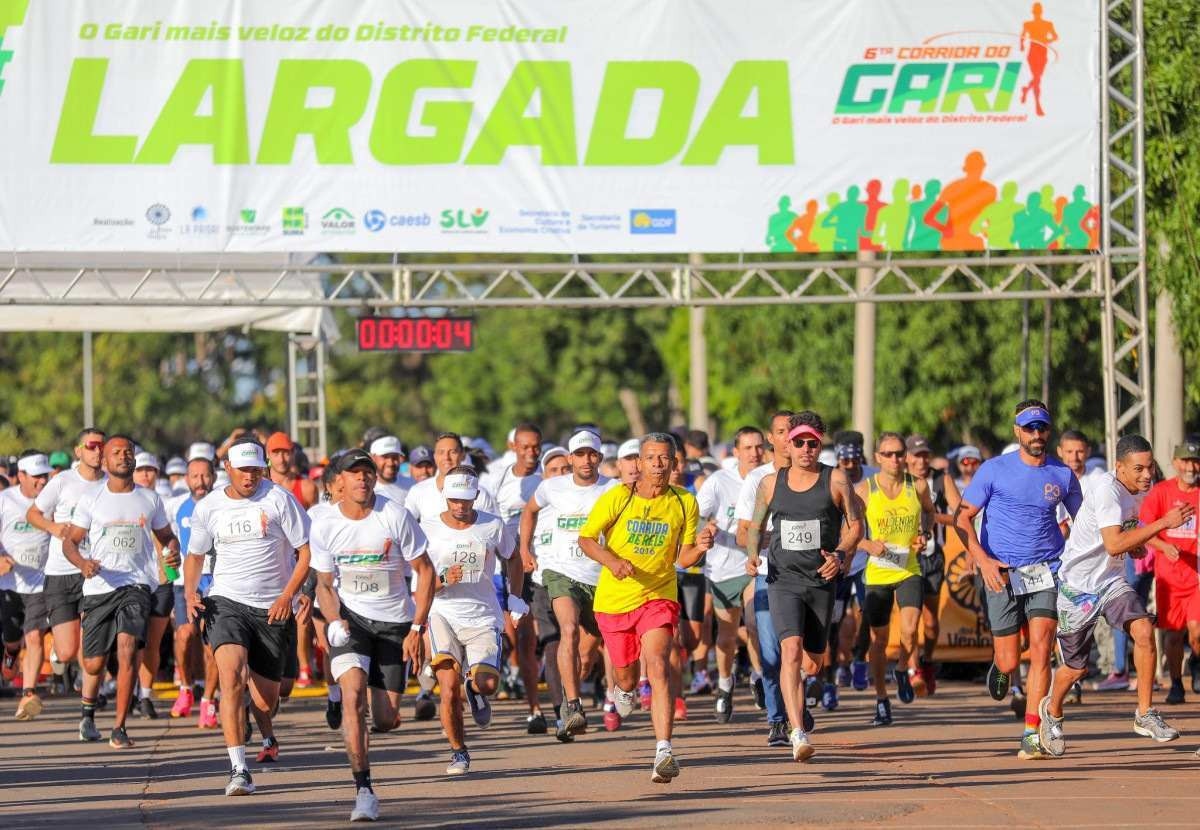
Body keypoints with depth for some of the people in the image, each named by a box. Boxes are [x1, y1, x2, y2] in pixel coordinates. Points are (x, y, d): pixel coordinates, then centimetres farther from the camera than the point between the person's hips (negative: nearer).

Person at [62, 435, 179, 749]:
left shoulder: (149, 499, 9)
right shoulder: (91, 499, 4)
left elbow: (166, 536, 20)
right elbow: (70, 541, 5)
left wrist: (172, 553, -4)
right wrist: (82, 563, -17)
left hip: (136, 585, 0)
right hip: (98, 587, 0)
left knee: (128, 650, -21)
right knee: (94, 663, 3)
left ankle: (120, 728, -16)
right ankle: (88, 711, 38)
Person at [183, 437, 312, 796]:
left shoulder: (279, 499, -5)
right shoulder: (208, 507, 4)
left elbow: (306, 551, -3)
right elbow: (195, 555, 19)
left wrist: (288, 595, -14)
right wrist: (190, 592, 1)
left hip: (272, 608, 0)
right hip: (226, 603, 1)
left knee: (265, 697, 6)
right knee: (231, 675, -25)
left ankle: (267, 737, 45)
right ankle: (238, 769, -28)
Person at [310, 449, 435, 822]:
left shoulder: (395, 517, -12)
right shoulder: (324, 524, -6)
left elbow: (425, 571, -4)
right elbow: (324, 584, 4)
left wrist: (417, 629, -10)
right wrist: (334, 621, -16)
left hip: (395, 622, 0)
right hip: (350, 618, 0)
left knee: (386, 720, 0)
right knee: (353, 694, -22)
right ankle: (364, 791, -18)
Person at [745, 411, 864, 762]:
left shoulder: (835, 480, 0)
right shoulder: (771, 484, 6)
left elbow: (855, 524, 4)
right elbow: (755, 526, 17)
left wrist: (840, 555, -13)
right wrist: (752, 554, -2)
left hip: (821, 579, 1)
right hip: (783, 579, -1)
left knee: (814, 656, 11)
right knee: (791, 649, -20)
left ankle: (798, 705, 45)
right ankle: (798, 735, -28)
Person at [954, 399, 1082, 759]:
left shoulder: (1062, 475, 6)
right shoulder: (994, 470, -1)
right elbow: (963, 516, 0)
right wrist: (982, 560, -14)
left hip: (1047, 572, 1)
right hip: (1002, 574, -1)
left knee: (1040, 649, -14)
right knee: (1009, 661, -1)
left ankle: (1032, 734, -12)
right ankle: (1000, 667, 38)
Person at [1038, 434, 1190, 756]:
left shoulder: (1139, 489, 2)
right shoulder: (1106, 490, -25)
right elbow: (1113, 545, -36)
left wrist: (1135, 546, 2)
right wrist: (1164, 523, -38)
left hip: (1112, 581, 6)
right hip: (1078, 585, -6)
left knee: (1143, 630, -21)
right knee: (1076, 667, 7)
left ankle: (1145, 715, -13)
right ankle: (1052, 711, 39)